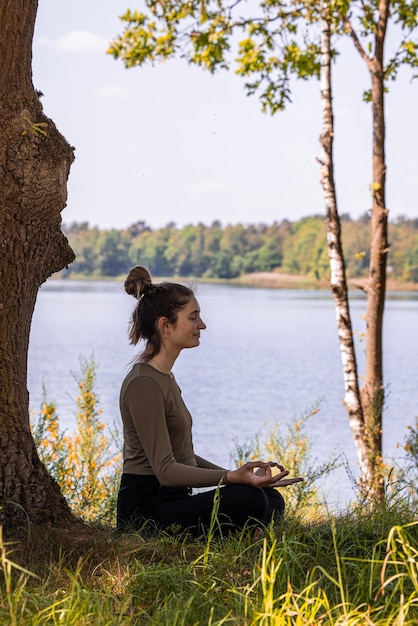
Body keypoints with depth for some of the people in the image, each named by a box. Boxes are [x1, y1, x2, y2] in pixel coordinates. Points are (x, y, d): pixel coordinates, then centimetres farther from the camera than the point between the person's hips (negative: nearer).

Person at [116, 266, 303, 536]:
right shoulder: (144, 383, -17)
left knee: (272, 501, 7)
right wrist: (231, 477, -32)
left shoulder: (164, 377, 15)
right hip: (146, 509, -10)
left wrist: (238, 476, 12)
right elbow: (165, 470, -22)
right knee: (248, 500, -27)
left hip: (171, 499, 10)